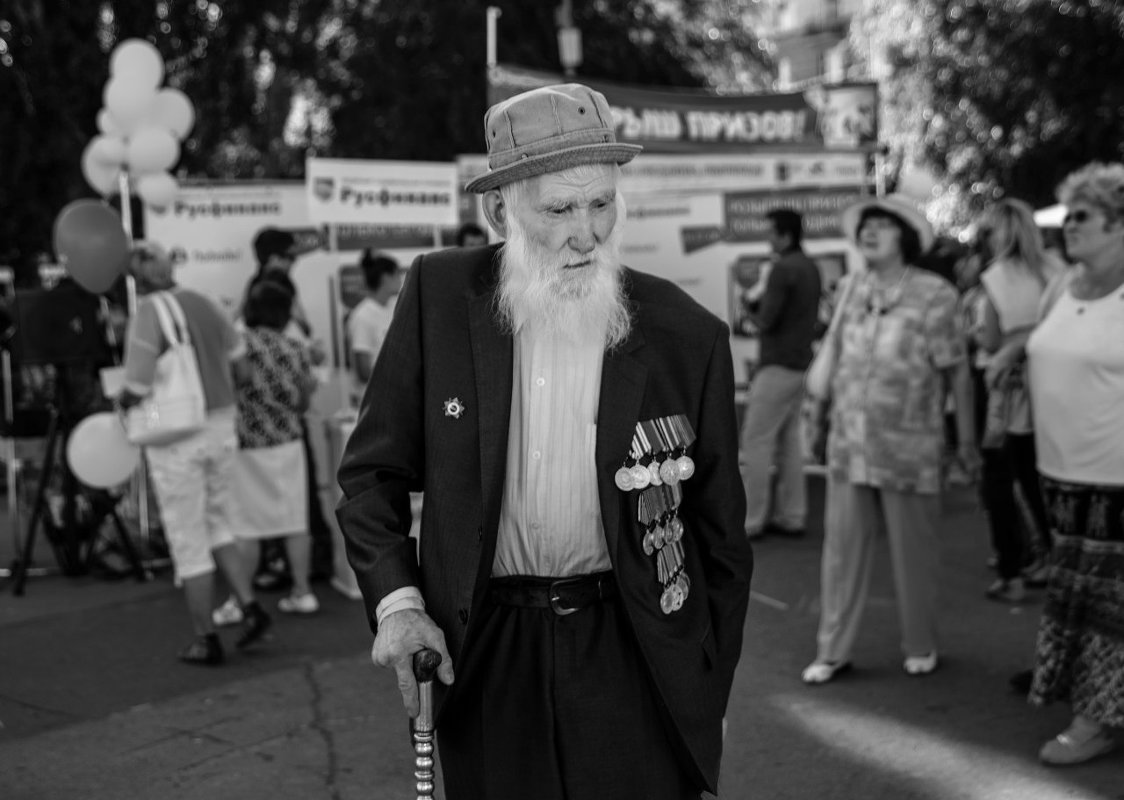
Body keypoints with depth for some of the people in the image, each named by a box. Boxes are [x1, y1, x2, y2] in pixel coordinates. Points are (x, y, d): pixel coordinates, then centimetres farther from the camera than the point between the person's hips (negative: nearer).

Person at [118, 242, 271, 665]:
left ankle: (206, 641, 12)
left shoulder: (147, 315, -15)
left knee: (189, 539, 5)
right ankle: (250, 606, 9)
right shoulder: (204, 305, 5)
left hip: (176, 436, -6)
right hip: (221, 426, 6)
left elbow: (137, 390, -18)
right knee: (217, 524, 22)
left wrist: (121, 401, 2)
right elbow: (241, 368, 8)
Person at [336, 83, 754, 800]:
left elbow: (720, 531, 2)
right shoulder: (440, 297, -4)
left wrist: (706, 701, 4)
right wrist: (395, 600, -10)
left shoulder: (687, 336, -6)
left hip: (633, 653, -1)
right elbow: (374, 469, 4)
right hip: (485, 657, 1)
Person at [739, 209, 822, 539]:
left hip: (778, 366, -9)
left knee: (756, 441, -4)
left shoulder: (783, 269, -15)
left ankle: (750, 521, -1)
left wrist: (753, 310, 3)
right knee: (790, 441, 11)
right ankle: (791, 516, 12)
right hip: (801, 362, 9)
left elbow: (766, 321, -19)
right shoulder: (811, 268, 12)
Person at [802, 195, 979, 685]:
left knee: (914, 552, 8)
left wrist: (966, 440, -6)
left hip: (907, 447, -4)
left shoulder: (933, 295, -9)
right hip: (848, 443, 4)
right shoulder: (854, 289, 6)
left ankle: (920, 646, 26)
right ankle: (832, 650, 17)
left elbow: (957, 372, -6)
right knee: (842, 549, 7)